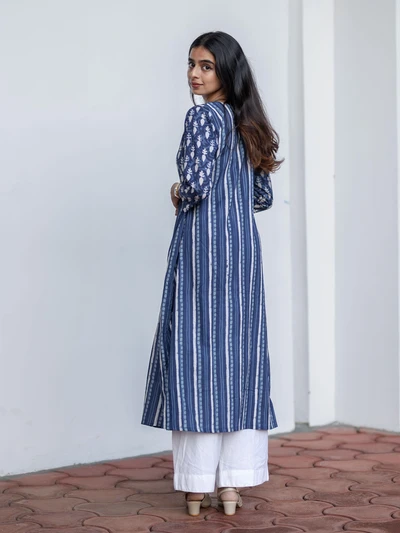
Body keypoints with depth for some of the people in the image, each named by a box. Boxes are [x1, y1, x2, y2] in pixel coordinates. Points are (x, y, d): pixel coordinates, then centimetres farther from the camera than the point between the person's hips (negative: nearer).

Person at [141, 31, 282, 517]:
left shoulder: (203, 116, -8)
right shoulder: (248, 123, 14)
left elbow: (196, 184, -18)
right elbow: (264, 197, 17)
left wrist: (178, 196, 2)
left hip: (203, 244, -7)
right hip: (244, 245, 7)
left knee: (197, 353, -3)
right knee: (241, 354, 6)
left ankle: (198, 486, 0)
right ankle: (232, 485, 9)